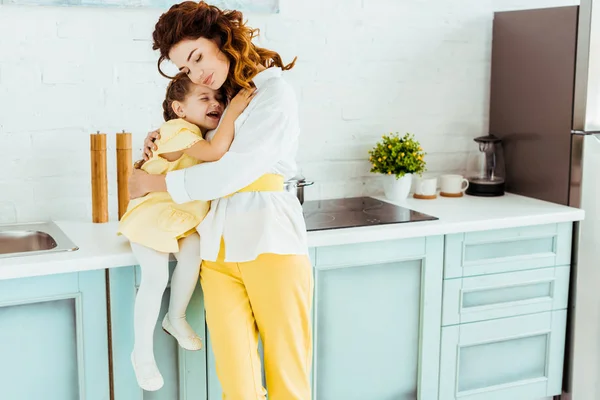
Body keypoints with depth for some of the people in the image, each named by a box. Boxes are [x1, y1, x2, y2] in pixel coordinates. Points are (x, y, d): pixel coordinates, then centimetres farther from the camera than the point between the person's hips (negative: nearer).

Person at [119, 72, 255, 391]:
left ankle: (176, 318, 3)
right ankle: (143, 352, -2)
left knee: (193, 251, -23)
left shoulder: (209, 134, 4)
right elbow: (215, 152, -40)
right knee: (156, 276, -21)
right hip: (153, 211, -6)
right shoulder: (179, 132, -24)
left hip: (186, 216, 7)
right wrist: (234, 111, -37)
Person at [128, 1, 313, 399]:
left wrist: (155, 183, -2)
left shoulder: (274, 92, -3)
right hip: (219, 249, 5)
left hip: (271, 242, -5)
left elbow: (234, 172, -12)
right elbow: (203, 155, 34)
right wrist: (164, 145, 12)